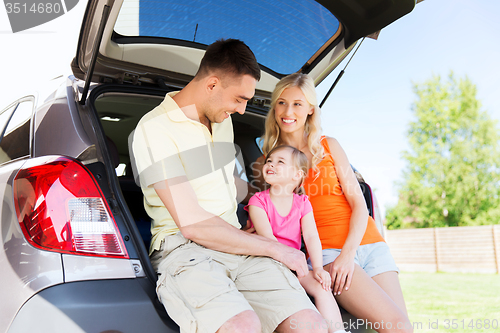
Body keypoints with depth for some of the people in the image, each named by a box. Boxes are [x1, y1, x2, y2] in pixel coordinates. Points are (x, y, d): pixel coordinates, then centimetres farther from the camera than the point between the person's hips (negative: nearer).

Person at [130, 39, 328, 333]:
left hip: (235, 241, 6)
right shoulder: (154, 130, -10)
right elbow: (192, 225, -16)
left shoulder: (223, 120, 15)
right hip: (184, 247, -6)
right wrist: (273, 248, -10)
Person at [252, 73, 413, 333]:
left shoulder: (328, 146, 9)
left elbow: (359, 203, 3)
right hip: (327, 250, -3)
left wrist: (348, 252, -10)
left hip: (367, 242, 3)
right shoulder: (265, 163, 6)